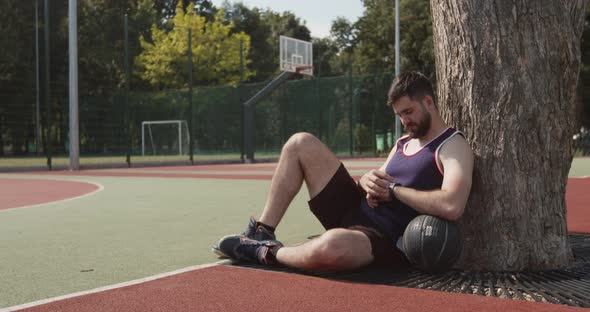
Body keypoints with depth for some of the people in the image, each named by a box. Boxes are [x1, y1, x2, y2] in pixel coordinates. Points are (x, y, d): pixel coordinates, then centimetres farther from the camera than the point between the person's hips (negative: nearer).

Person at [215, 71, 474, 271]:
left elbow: (452, 206, -28)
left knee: (330, 247, -45)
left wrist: (393, 189, -16)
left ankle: (268, 252, -12)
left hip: (383, 239, -8)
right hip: (355, 211, 9)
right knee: (300, 143, 4)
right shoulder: (402, 143, 17)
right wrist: (367, 182, -7)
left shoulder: (453, 146, -9)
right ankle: (262, 233, 2)